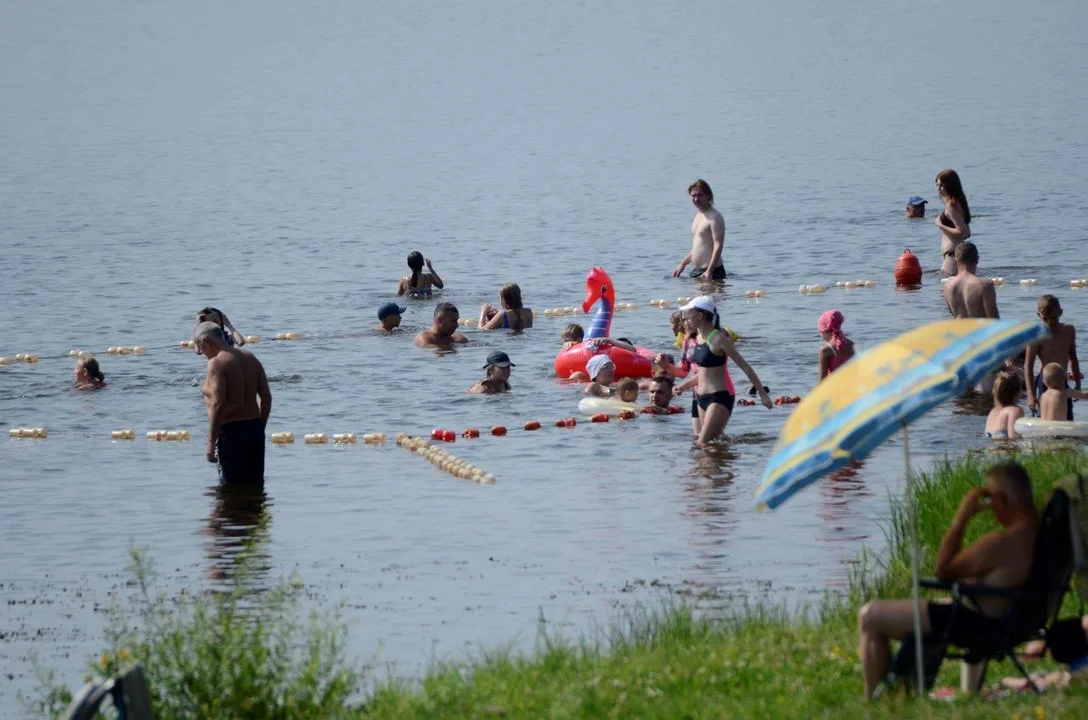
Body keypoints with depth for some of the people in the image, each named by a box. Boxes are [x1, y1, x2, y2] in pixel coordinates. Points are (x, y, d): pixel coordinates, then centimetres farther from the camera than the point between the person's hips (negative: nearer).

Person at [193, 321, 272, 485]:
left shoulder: (217, 363, -13)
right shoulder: (250, 358, 11)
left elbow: (218, 405, -21)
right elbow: (267, 397, 12)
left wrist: (211, 445, -18)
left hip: (231, 430, -8)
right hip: (254, 428, 8)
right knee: (255, 484, 13)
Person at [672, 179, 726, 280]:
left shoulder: (714, 217, -11)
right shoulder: (698, 216, 18)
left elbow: (718, 246, -19)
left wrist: (709, 271, -26)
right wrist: (683, 264, 24)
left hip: (713, 272, -9)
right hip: (696, 271, 9)